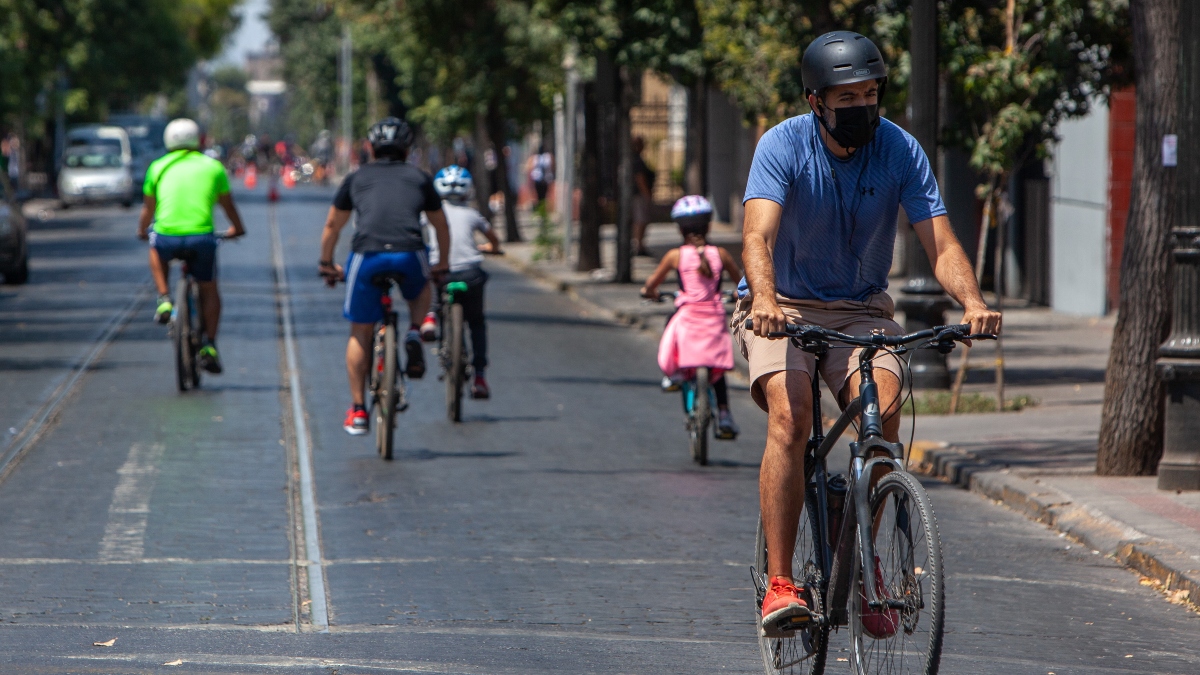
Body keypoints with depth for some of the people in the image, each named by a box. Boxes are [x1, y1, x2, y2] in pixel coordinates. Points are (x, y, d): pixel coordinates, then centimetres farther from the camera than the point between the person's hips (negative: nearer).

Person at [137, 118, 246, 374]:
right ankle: (209, 348, 9)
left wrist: (142, 230, 46)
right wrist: (237, 228, 46)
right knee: (209, 290, 20)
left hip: (167, 237, 1)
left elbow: (148, 207, 25)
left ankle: (164, 300, 17)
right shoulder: (213, 167, 13)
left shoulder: (159, 167, 14)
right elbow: (227, 204, 26)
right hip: (201, 237, -1)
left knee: (156, 251, 36)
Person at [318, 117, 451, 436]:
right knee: (421, 292, 36)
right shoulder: (419, 178, 23)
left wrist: (326, 264, 45)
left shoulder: (357, 178, 23)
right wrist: (443, 263, 51)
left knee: (360, 334, 15)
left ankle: (357, 411, 15)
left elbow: (332, 226, 30)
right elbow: (441, 227, 34)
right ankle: (414, 333, 9)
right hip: (410, 254, 0)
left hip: (367, 256, 0)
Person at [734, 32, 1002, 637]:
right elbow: (758, 235, -30)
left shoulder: (900, 150, -9)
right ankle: (779, 583, -24)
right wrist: (765, 300, -51)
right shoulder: (782, 146, -16)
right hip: (786, 308, -2)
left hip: (862, 310, 2)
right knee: (790, 417, -27)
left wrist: (972, 301, -36)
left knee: (883, 408, -25)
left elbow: (940, 245, -15)